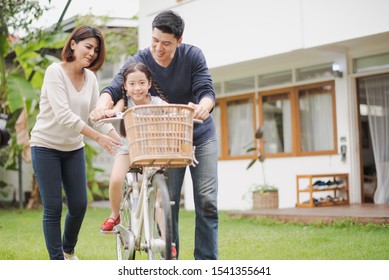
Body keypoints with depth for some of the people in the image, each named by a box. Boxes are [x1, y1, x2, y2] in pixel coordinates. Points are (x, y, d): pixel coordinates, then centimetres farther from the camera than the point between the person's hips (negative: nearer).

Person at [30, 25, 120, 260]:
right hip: (46, 146, -5)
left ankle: (68, 250, 31)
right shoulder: (55, 71, -16)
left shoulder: (90, 78, 2)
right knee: (53, 208, -3)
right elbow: (64, 116, -25)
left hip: (74, 148, 5)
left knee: (80, 205, 5)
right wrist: (98, 137, -28)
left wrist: (120, 142, -12)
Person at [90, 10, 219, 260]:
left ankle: (207, 264, 0)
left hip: (201, 136, 0)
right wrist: (103, 105, -48)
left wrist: (204, 106, -45)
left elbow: (206, 91, -20)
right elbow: (114, 89, -24)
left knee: (207, 201, -5)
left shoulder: (193, 55, -12)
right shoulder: (139, 62, -13)